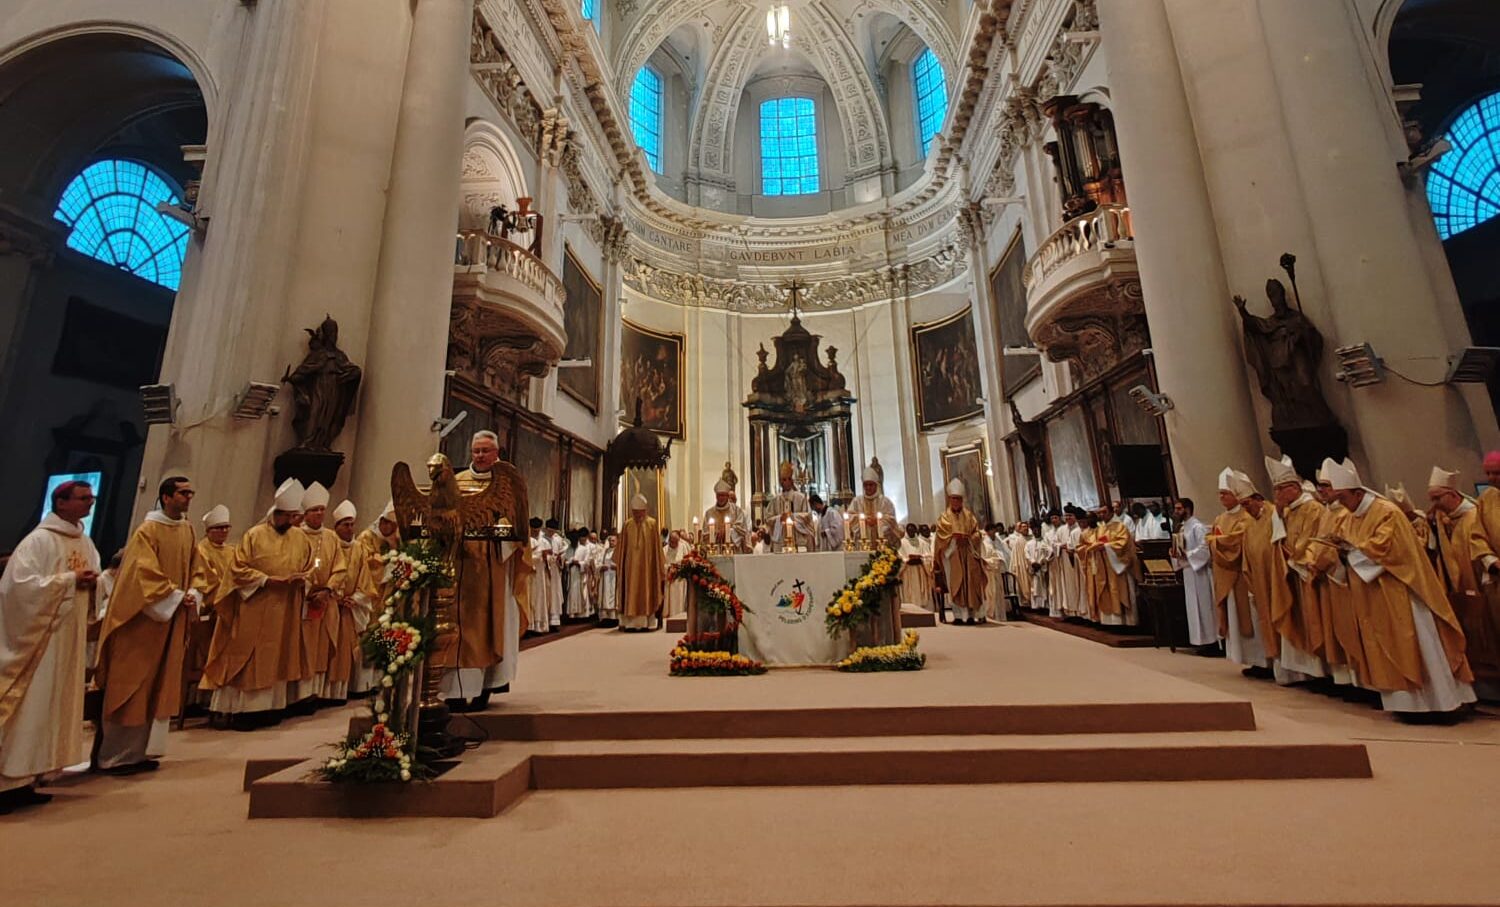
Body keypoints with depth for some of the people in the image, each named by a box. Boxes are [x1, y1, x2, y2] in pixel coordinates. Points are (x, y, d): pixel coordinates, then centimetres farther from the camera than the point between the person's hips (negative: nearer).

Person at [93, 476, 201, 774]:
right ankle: (113, 756, 14)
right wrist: (176, 596, -17)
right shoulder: (147, 531, -12)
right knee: (131, 686, 1)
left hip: (173, 621, 6)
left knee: (160, 687, 10)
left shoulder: (188, 530, 8)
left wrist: (191, 596, -3)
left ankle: (140, 750, 21)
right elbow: (144, 574, -17)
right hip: (143, 621, -6)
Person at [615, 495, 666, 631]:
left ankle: (646, 622, 7)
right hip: (631, 565, 1)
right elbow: (622, 546, 5)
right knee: (630, 593, 1)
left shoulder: (651, 523, -1)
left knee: (646, 591, 3)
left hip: (647, 564, -1)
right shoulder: (627, 524, 3)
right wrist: (618, 563, 3)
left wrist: (660, 566, 0)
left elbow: (656, 546, 1)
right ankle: (631, 622, 4)